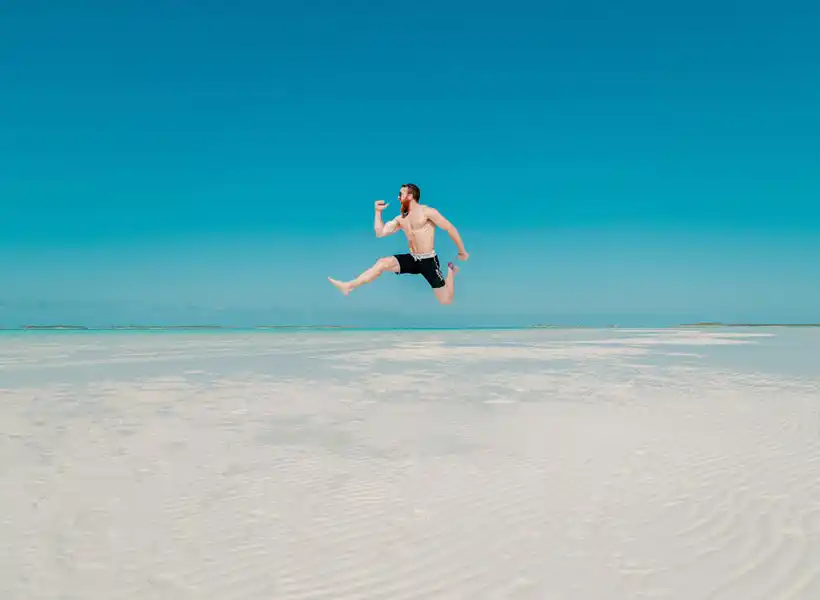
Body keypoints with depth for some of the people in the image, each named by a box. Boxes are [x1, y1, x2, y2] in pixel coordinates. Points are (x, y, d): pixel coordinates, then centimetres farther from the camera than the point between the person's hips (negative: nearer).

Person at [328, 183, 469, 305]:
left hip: (429, 260, -5)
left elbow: (451, 228, -10)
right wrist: (378, 211, 3)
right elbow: (380, 233, 8)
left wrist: (462, 252, -7)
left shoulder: (427, 212, -11)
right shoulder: (401, 218, 10)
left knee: (445, 301, -4)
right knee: (382, 263, -16)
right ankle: (349, 286, -16)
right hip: (412, 259, 5)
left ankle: (451, 271, 25)